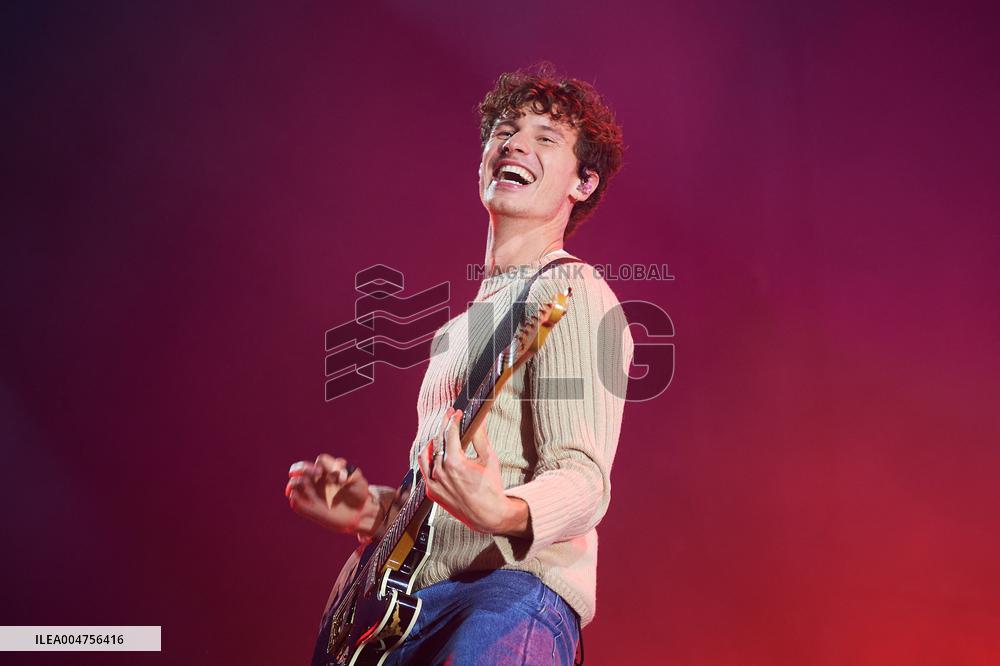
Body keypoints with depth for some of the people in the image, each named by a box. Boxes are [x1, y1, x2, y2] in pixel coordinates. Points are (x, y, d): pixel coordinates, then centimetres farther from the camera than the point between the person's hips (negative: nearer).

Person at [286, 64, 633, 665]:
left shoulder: (570, 292, -4)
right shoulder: (469, 319, 22)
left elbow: (583, 478, -14)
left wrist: (501, 513, -33)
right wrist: (371, 508, 12)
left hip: (514, 583, -7)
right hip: (416, 599, 7)